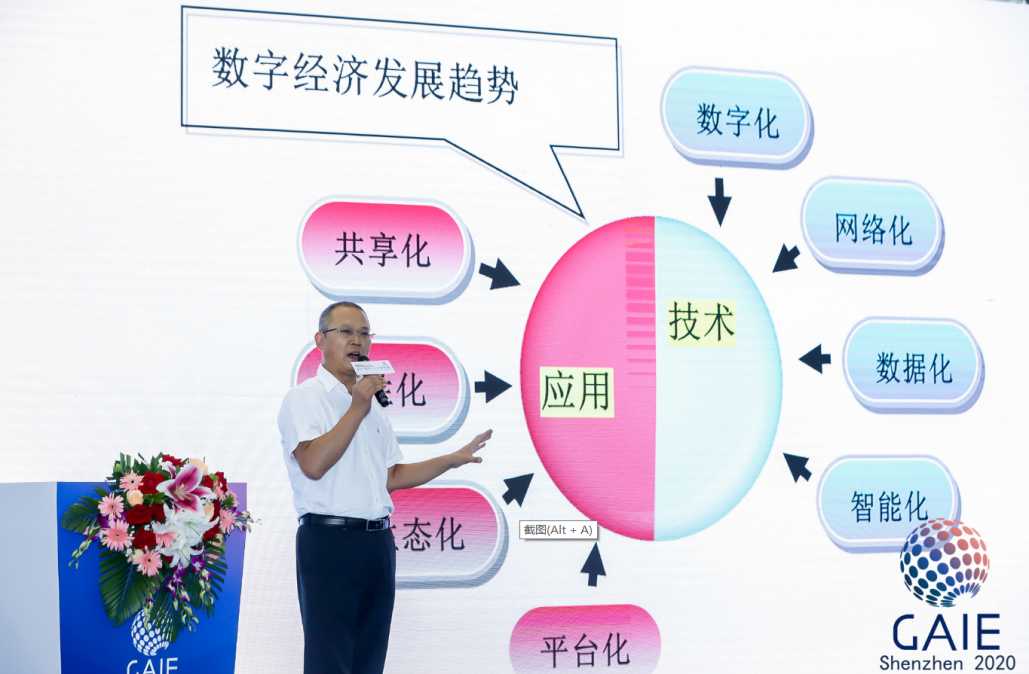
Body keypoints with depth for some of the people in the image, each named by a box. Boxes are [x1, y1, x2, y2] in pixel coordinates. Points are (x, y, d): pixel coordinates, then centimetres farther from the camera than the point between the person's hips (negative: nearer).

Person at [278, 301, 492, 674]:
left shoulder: (372, 403, 21)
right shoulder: (304, 397, -3)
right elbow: (313, 464, -18)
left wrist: (452, 459, 15)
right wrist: (356, 410, -17)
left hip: (378, 542, 7)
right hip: (329, 541, -7)